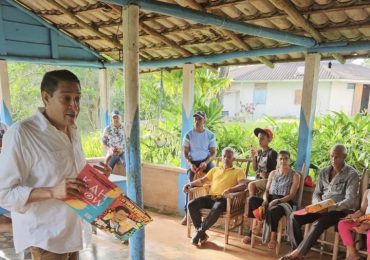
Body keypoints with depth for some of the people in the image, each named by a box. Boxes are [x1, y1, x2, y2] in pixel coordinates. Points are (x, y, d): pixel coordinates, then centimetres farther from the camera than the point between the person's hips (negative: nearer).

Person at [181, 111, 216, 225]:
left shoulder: (210, 135, 2)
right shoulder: (189, 135, 0)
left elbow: (213, 153, 1)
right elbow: (185, 153, 1)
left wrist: (206, 162, -18)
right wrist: (190, 164, -17)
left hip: (206, 162, 1)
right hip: (193, 163, -1)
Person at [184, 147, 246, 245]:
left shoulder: (239, 171, 12)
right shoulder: (215, 169, 26)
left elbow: (242, 185, -6)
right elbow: (202, 180, 24)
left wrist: (230, 189, -25)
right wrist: (190, 184, 6)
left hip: (224, 199, -5)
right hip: (211, 197, 5)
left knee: (216, 209, -38)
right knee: (191, 204, -20)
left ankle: (200, 232, -18)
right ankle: (202, 234, -11)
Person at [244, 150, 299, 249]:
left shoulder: (294, 175, 1)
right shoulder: (273, 173, 14)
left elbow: (291, 195, -7)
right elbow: (267, 190, 11)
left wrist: (277, 201, -22)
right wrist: (265, 199, -11)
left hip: (285, 203, -4)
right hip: (270, 200, 4)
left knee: (273, 210, -39)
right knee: (252, 199, -25)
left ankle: (273, 237, -22)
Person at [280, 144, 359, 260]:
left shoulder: (352, 174, -5)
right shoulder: (324, 172, 12)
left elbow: (350, 200, -14)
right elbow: (316, 193, 11)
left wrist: (330, 207, -26)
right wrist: (318, 204, -12)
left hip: (339, 211, -5)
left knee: (318, 224, -34)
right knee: (294, 217, -18)